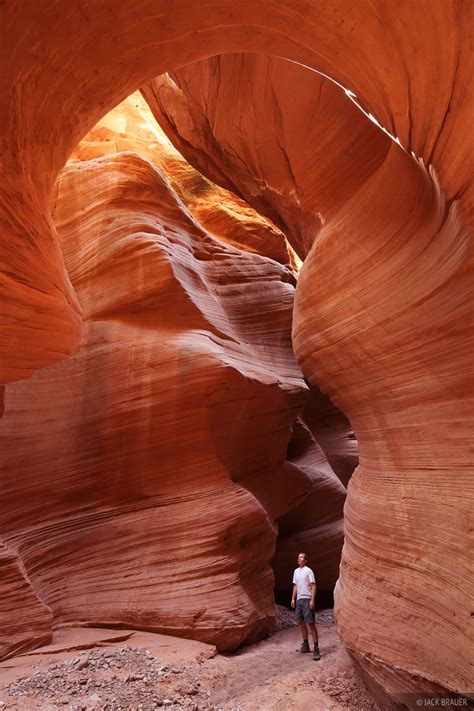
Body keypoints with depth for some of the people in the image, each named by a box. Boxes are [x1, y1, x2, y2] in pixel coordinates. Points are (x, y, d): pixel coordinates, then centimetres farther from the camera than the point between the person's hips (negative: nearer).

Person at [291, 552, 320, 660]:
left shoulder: (308, 571, -6)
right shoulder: (296, 571, 14)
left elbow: (313, 586, -10)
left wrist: (312, 600, -17)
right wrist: (293, 599, 12)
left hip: (307, 599, -7)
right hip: (299, 599, 7)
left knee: (311, 623, -8)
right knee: (301, 622, 12)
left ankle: (316, 649, -6)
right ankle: (305, 645, 23)